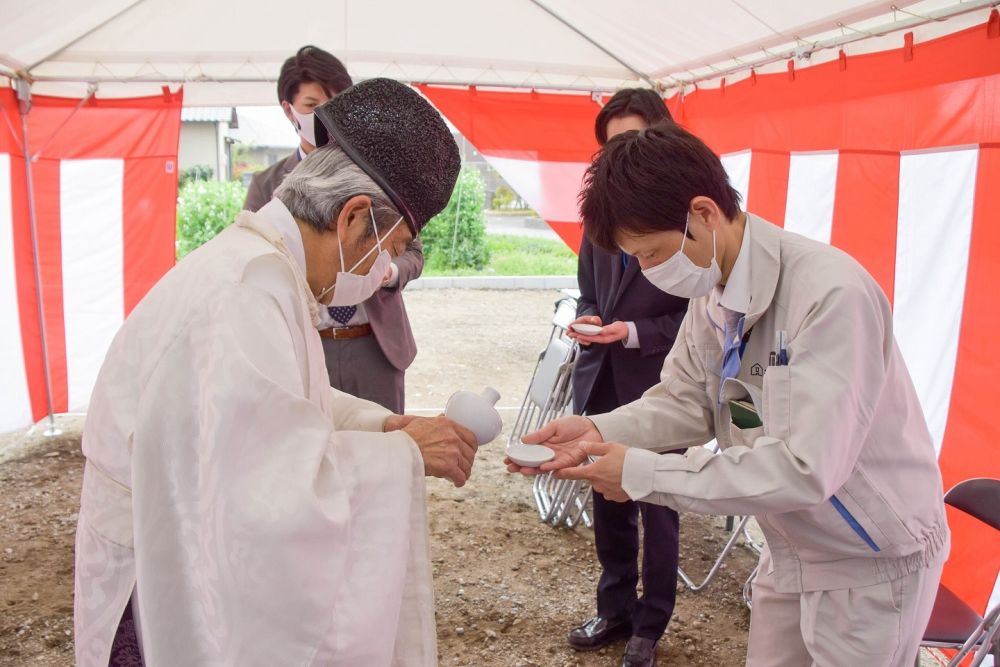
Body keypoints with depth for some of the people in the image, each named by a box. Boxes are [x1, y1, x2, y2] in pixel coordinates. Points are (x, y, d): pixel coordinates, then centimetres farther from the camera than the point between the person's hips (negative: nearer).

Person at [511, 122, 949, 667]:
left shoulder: (831, 295, -29)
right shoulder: (711, 291, -4)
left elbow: (807, 468, -32)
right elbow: (686, 401, 3)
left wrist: (644, 473, -29)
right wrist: (597, 431, -15)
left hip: (871, 562, -7)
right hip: (791, 551, 7)